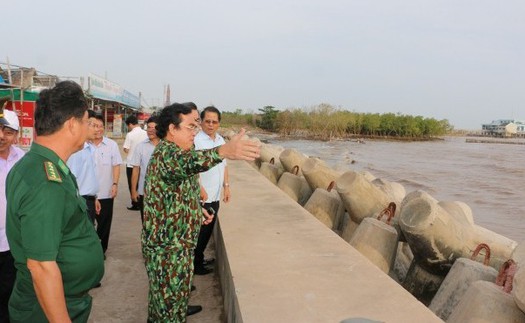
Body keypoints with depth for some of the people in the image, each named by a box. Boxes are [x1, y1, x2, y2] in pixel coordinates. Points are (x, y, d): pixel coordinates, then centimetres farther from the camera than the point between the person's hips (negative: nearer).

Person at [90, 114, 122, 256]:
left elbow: (116, 165, -1)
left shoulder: (112, 145, -2)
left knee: (104, 223, 10)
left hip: (105, 192, 0)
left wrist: (115, 184, -10)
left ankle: (101, 249, 26)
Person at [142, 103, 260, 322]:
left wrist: (197, 209, 18)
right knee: (171, 301, 4)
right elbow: (187, 162, -48)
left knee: (163, 296, 26)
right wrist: (224, 151, -64)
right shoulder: (167, 153, -23)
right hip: (168, 246, -10)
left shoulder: (169, 152, 12)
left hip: (170, 242, 10)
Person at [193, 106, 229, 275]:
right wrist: (200, 189, -23)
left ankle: (199, 258, 34)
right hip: (201, 197, -8)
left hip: (215, 196, 8)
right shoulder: (196, 140, -15)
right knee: (200, 231, 3)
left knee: (209, 229, 18)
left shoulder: (220, 140, 10)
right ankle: (195, 264, 18)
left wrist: (226, 186, 13)